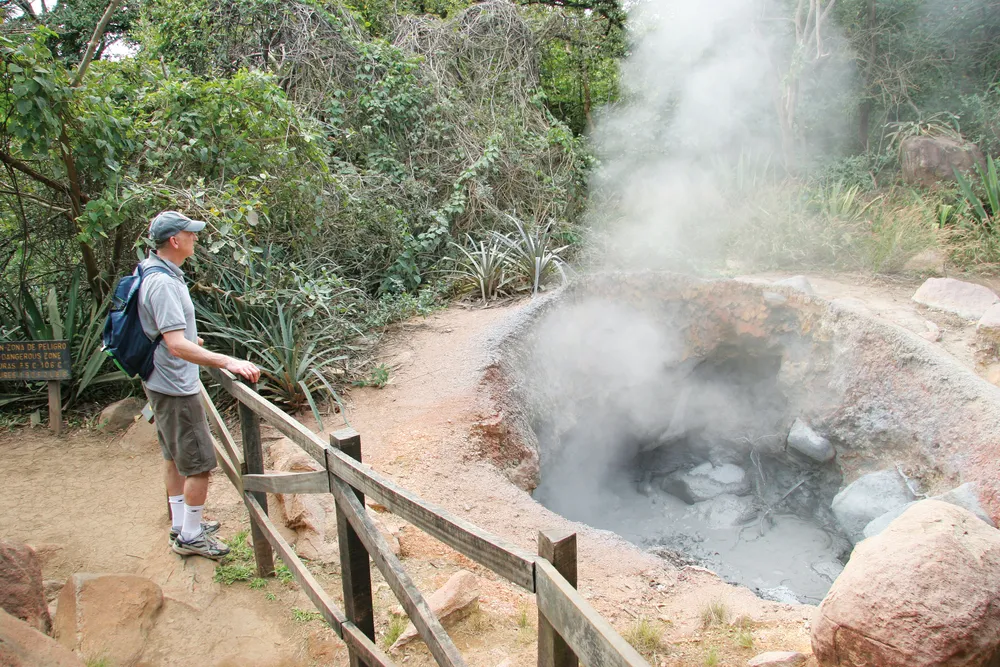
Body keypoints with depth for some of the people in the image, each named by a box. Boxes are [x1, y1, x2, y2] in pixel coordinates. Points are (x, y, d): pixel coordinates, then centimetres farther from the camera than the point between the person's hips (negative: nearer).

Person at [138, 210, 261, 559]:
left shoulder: (162, 274, 8)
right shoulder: (162, 283, -25)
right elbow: (177, 346, -32)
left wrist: (191, 339, 41)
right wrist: (228, 362, -38)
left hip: (166, 384, 11)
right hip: (175, 388, -11)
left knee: (177, 459, 21)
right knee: (199, 463, -1)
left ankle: (180, 525, 34)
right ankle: (190, 537, 12)